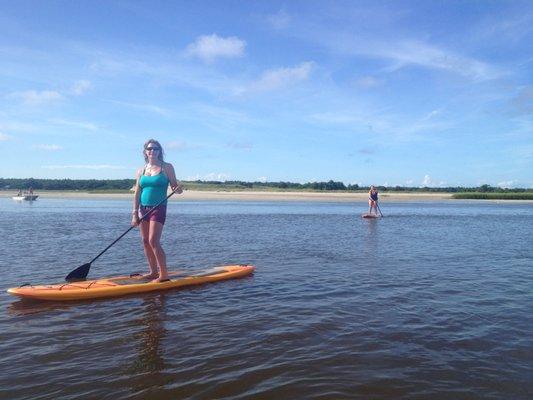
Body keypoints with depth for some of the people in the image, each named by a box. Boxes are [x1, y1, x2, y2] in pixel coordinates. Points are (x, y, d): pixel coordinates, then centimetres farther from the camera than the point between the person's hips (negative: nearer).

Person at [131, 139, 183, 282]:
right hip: (143, 208, 5)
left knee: (153, 241, -14)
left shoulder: (167, 167, -1)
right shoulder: (141, 171, 9)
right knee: (145, 241, 7)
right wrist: (135, 213, 3)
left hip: (159, 208, -5)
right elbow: (137, 193, 8)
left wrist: (178, 189, -26)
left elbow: (174, 186, -2)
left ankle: (164, 275, -7)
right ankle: (153, 272, 18)